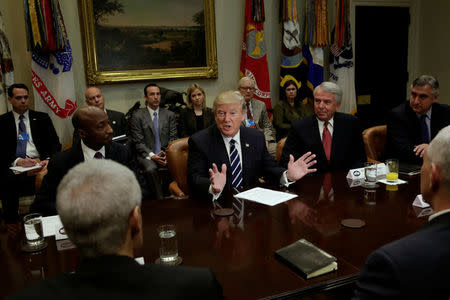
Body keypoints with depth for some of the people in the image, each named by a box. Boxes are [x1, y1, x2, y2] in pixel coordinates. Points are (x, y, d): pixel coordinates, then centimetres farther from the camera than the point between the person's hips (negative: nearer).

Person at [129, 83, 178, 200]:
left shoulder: (169, 115, 15)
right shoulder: (138, 116, 5)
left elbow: (173, 138, 10)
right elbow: (138, 142, 0)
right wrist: (151, 155, -14)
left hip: (166, 154, 2)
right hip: (147, 155, -2)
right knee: (150, 169, -36)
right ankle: (160, 199, -23)